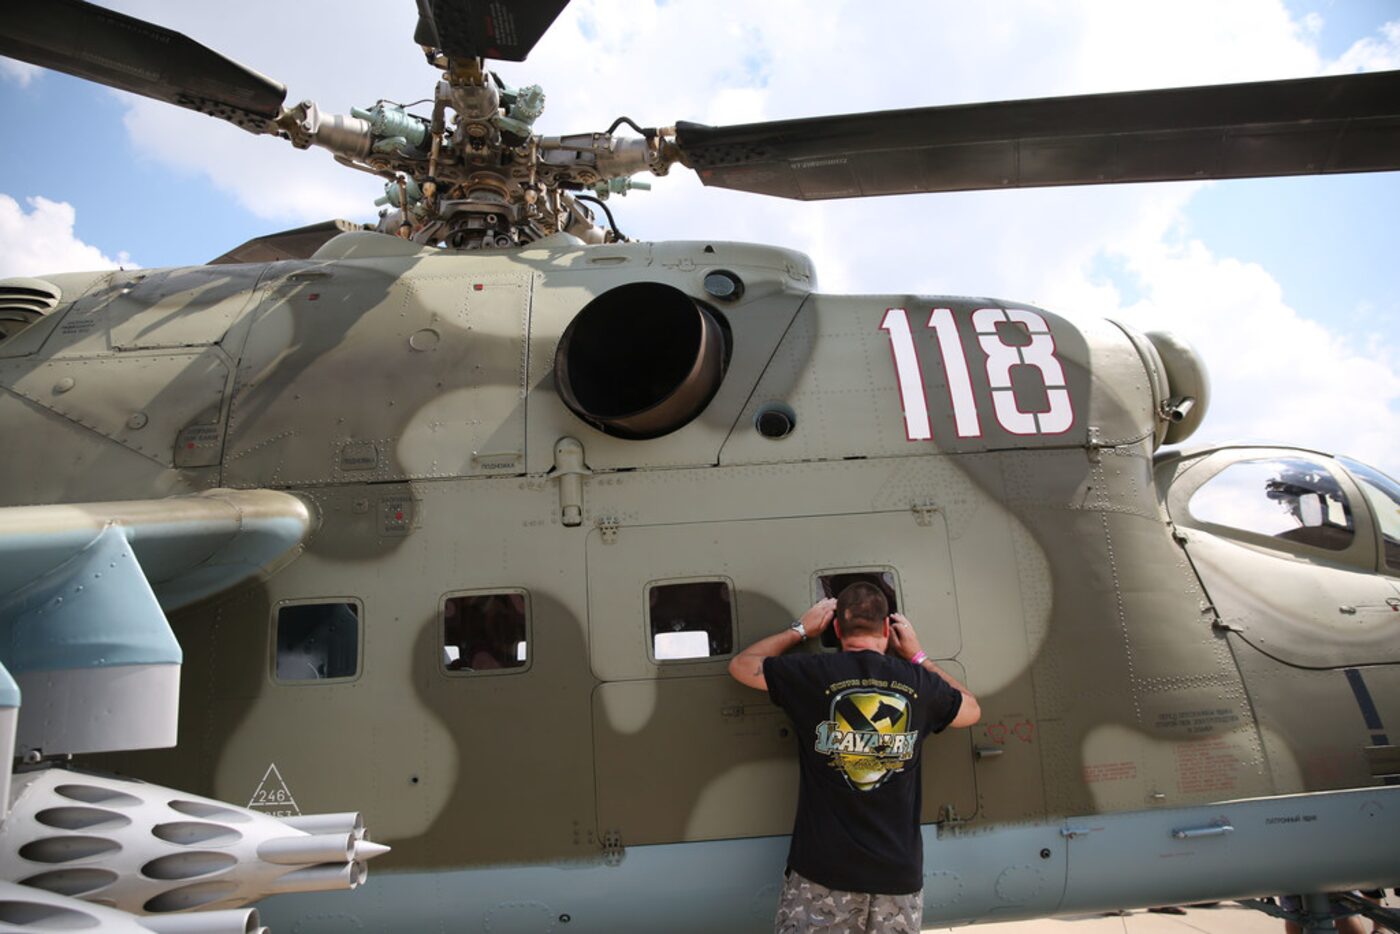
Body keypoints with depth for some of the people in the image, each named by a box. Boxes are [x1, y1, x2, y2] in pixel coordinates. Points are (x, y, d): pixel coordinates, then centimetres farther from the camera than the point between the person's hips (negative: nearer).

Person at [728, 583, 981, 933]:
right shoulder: (919, 683, 0)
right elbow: (972, 710, 22)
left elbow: (741, 664, 10)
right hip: (900, 872, 3)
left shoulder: (814, 672, -7)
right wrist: (918, 656, 25)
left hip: (823, 868, -2)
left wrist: (800, 630, 18)